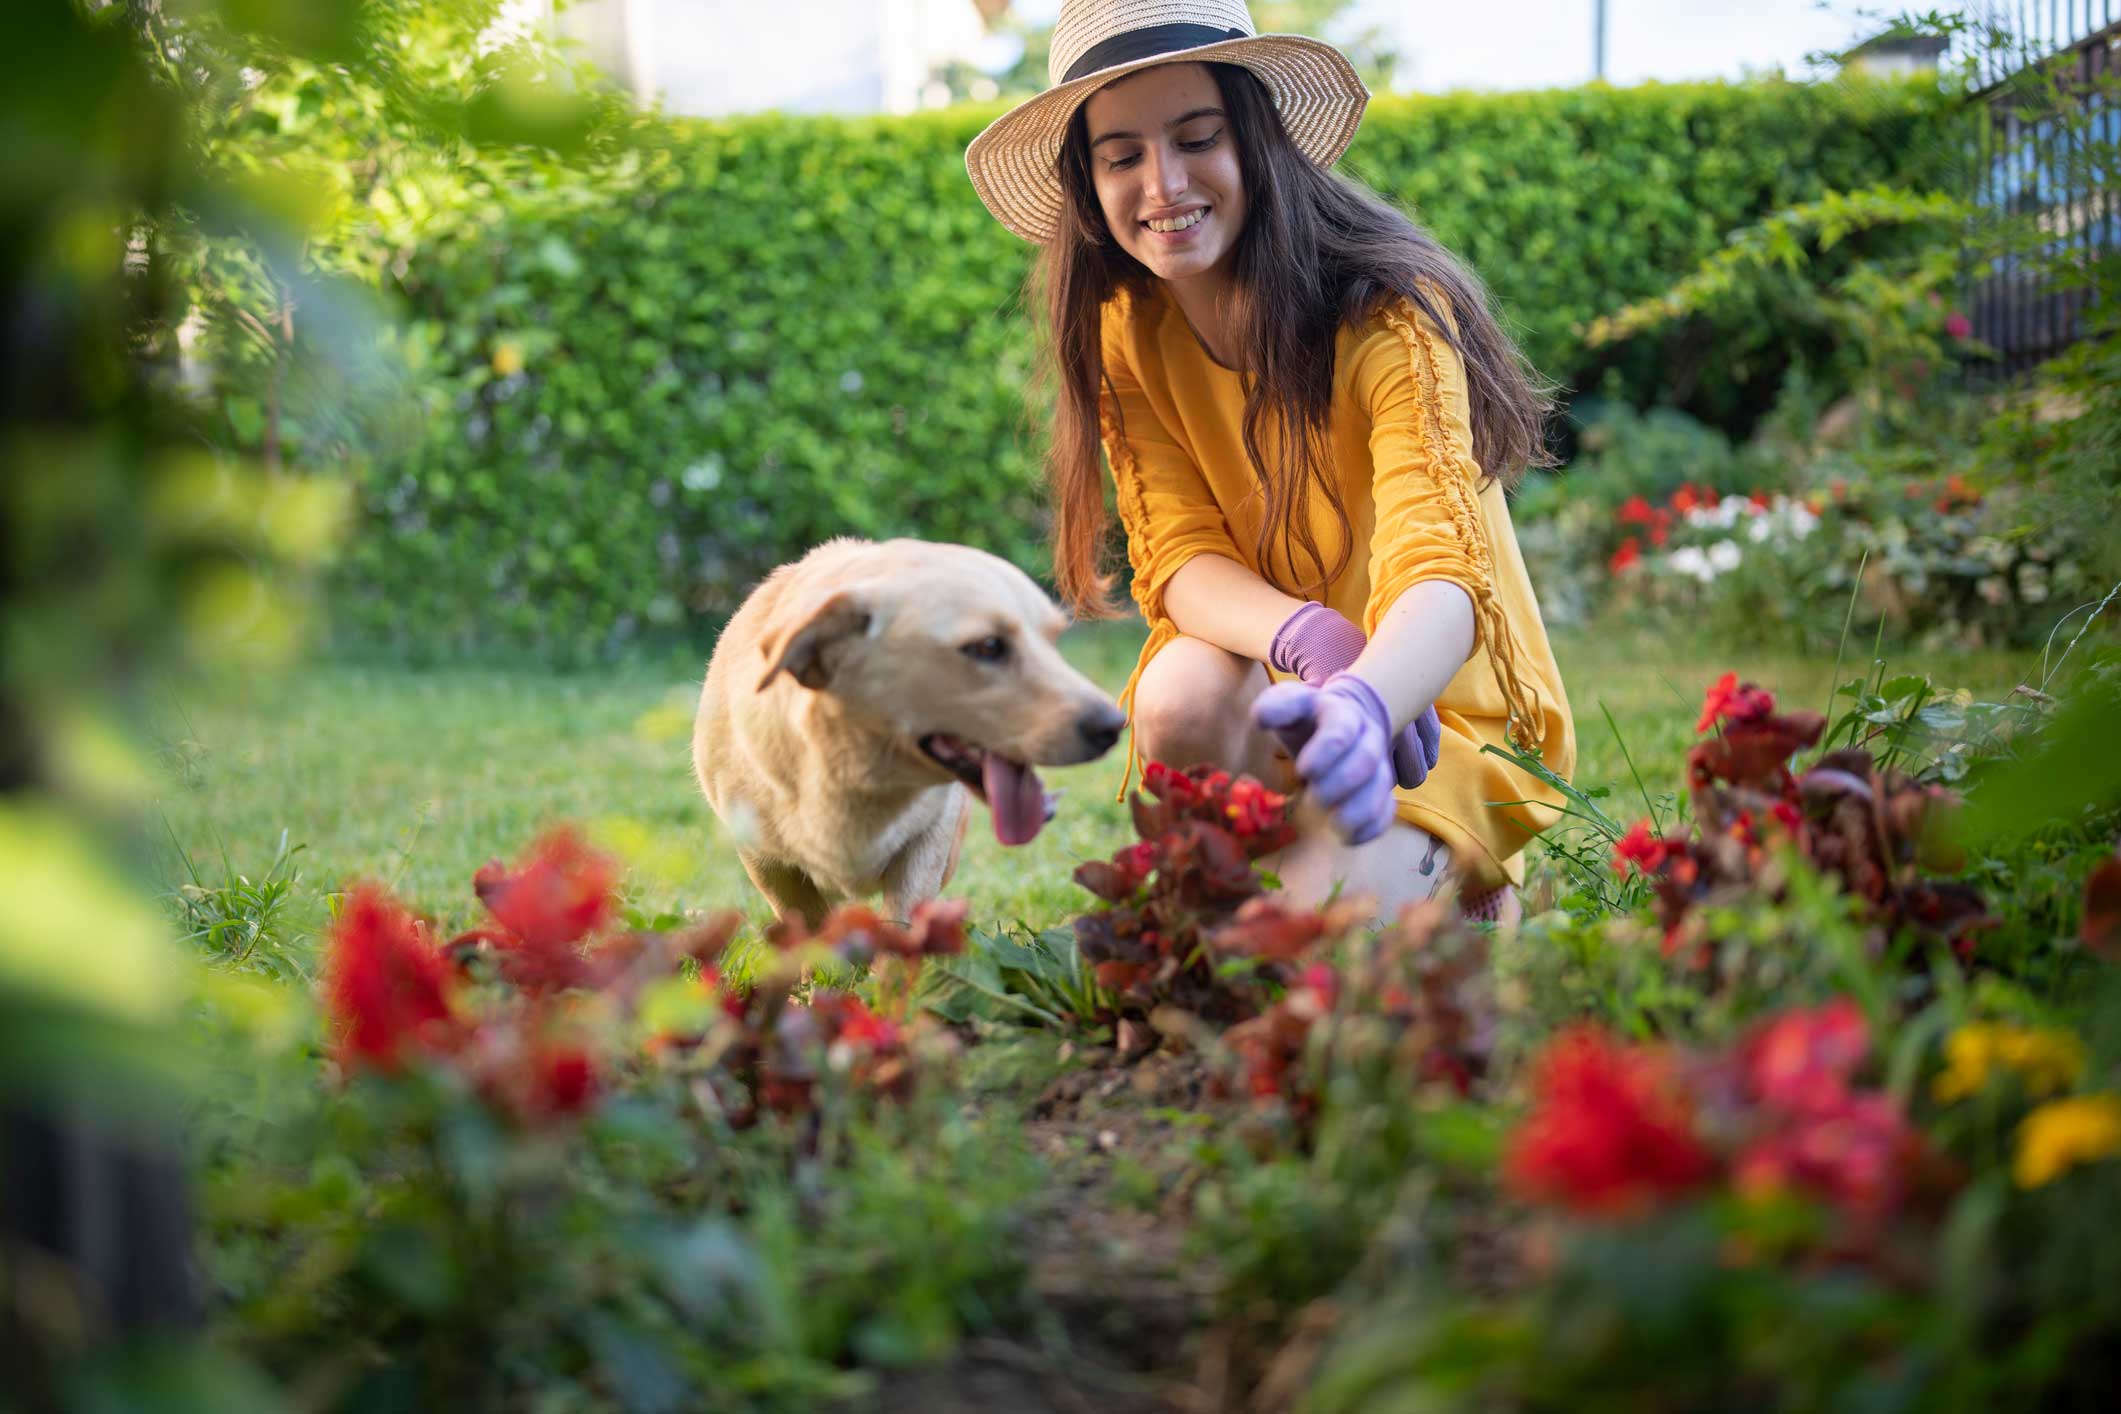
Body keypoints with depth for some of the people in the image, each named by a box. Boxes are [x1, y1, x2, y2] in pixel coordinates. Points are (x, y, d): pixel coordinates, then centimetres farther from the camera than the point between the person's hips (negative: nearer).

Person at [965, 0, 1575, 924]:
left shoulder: (1389, 314, -22)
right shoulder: (1127, 330, -6)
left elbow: (1444, 578, -34)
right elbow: (1180, 556, -10)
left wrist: (1363, 705, -58)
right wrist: (1311, 638, -34)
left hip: (1442, 704, -3)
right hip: (1277, 675, 3)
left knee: (1321, 904, -29)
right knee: (1182, 696, -30)